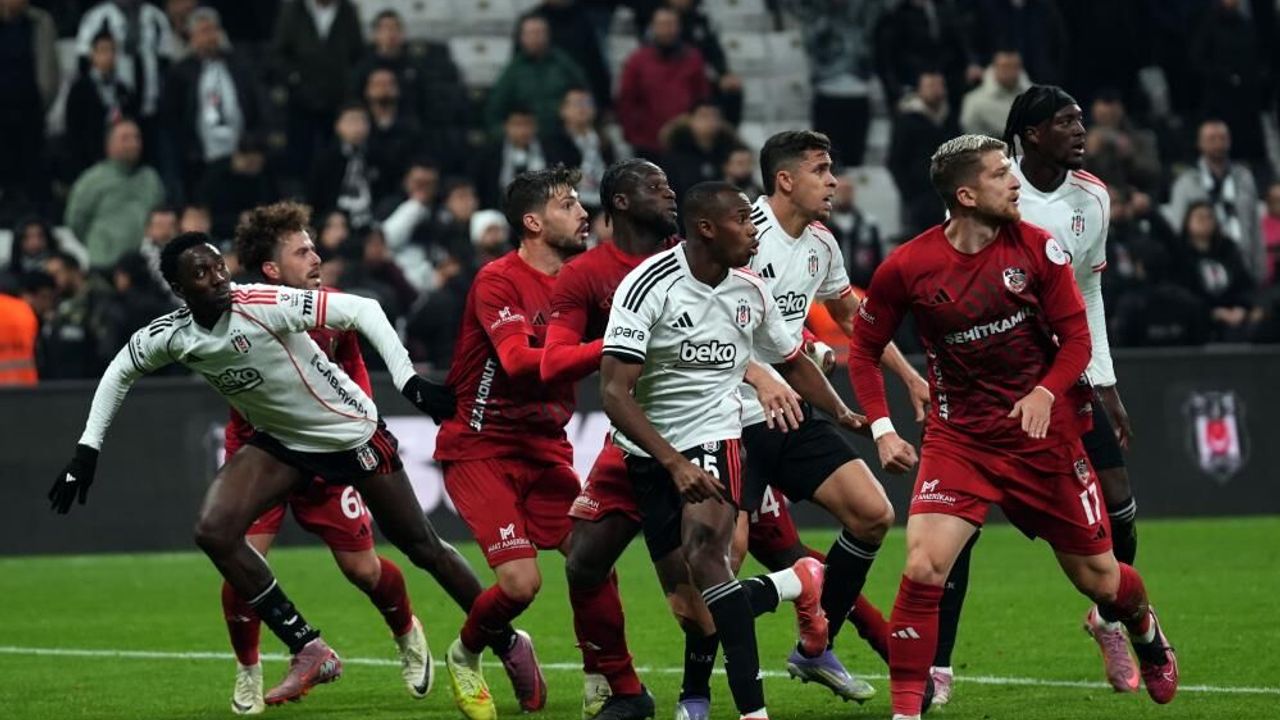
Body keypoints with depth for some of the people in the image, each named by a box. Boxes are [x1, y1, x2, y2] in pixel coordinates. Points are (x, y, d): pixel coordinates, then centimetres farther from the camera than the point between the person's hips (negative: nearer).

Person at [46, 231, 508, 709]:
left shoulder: (263, 306, -28)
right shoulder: (171, 336, -11)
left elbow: (363, 310, -28)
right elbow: (120, 372, 10)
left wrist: (409, 382, -33)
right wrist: (87, 450, 6)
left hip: (351, 432, -5)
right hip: (280, 441, 5)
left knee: (422, 548, 1)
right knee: (214, 531, -15)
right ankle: (309, 651, -6)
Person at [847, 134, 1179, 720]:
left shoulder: (1037, 248, -7)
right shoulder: (907, 267, -10)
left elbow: (1076, 339, -2)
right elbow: (864, 347, 4)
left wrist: (1046, 393, -20)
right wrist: (881, 429, -6)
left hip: (1043, 432, 1)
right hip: (957, 439, -1)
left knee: (1099, 579, 11)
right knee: (922, 569, -21)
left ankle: (1146, 633, 47)